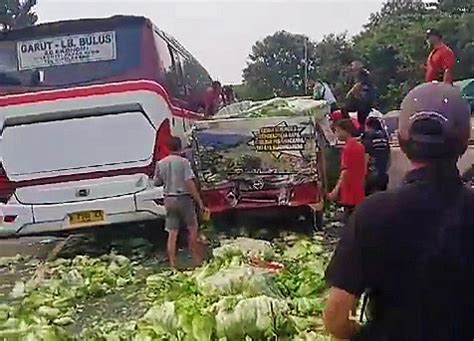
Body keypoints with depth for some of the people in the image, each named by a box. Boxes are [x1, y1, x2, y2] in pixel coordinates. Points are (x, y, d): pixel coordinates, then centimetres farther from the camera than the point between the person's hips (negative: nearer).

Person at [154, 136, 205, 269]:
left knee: (172, 233, 6)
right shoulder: (183, 161, -10)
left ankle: (172, 265, 7)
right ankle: (197, 260, 18)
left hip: (169, 199, 4)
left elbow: (157, 182, 12)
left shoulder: (160, 163, 4)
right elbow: (190, 182, -17)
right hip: (183, 198, -4)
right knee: (193, 228, 12)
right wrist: (199, 200, -13)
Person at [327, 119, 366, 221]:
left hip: (350, 195, -9)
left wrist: (336, 191, -22)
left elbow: (345, 172, -21)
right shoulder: (360, 146, 12)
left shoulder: (347, 148, -15)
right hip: (359, 195, 9)